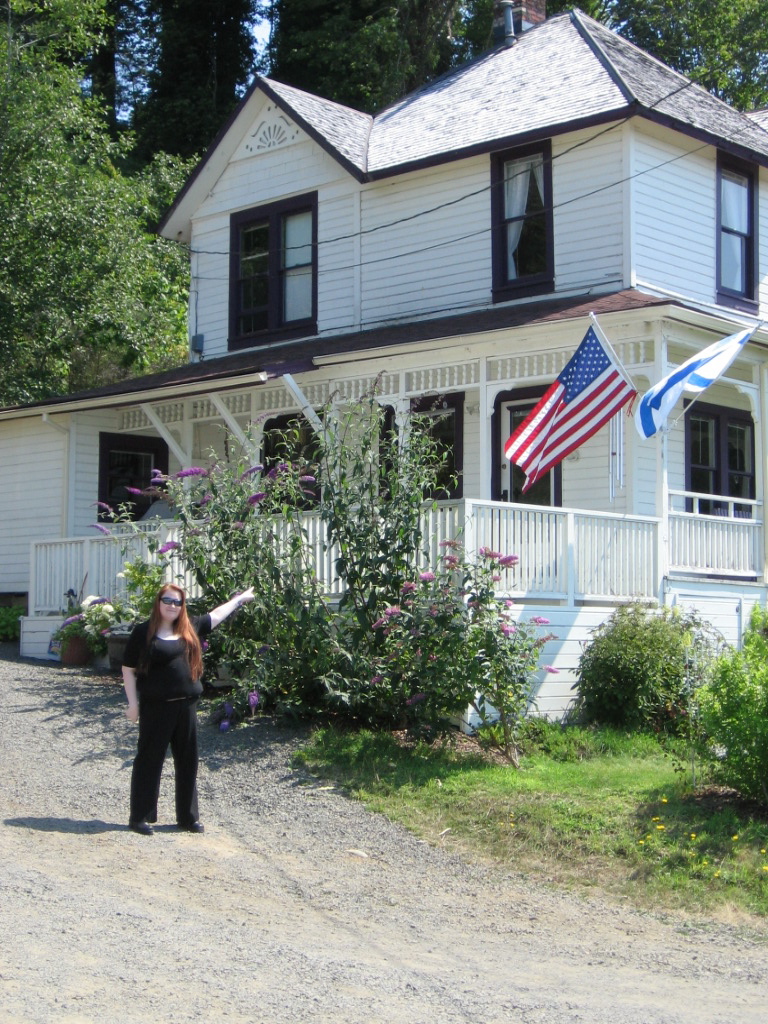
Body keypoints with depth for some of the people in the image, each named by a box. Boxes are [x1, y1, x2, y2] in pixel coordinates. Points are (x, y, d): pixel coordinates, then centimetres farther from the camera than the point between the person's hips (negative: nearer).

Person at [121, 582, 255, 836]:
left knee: (187, 762, 11)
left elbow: (217, 614, 25)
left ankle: (188, 817, 21)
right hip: (156, 708, -5)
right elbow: (128, 670, -3)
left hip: (186, 706, 5)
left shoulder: (190, 628, 9)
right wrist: (133, 703, -8)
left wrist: (241, 598, 34)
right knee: (149, 760, 2)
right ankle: (140, 817, 10)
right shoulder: (144, 632, -5)